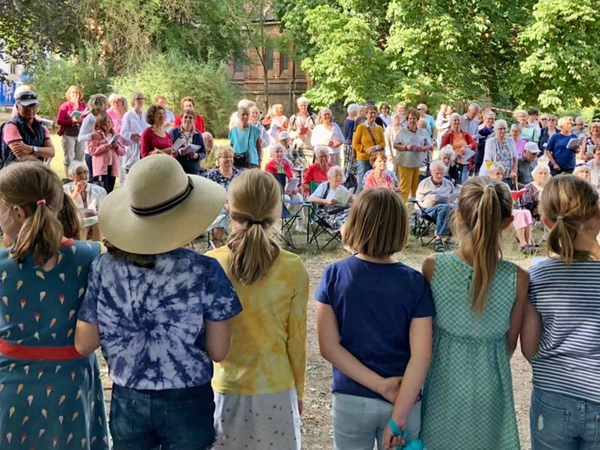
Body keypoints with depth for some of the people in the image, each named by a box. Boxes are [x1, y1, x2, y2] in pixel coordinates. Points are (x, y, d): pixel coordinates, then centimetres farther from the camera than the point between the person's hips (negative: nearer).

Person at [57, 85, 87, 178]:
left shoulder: (83, 105, 9)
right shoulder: (65, 106, 0)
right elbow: (59, 121, -6)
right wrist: (72, 121, -17)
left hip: (81, 135, 3)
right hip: (68, 135, -3)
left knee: (79, 158, 5)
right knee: (69, 158, -2)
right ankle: (67, 178, 3)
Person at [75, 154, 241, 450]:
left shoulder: (105, 267, -10)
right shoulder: (204, 271, -17)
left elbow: (84, 344, -3)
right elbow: (218, 351, -11)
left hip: (127, 401, 2)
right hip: (187, 402, -2)